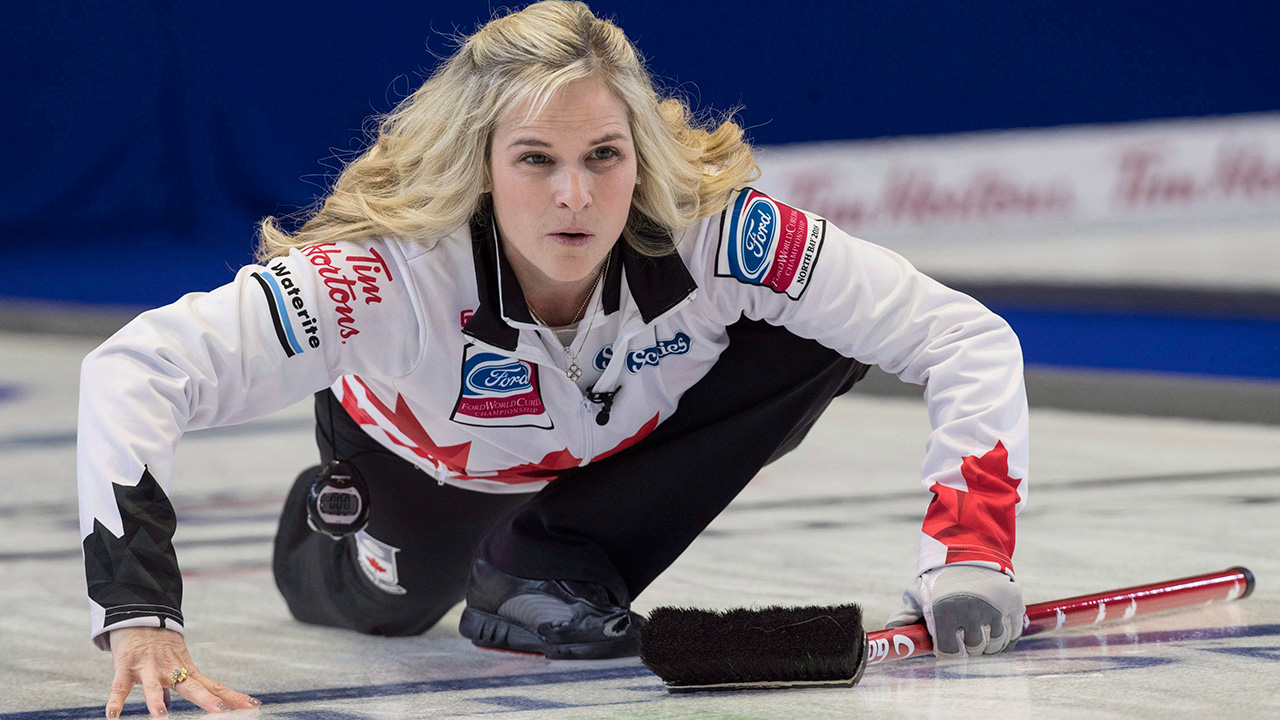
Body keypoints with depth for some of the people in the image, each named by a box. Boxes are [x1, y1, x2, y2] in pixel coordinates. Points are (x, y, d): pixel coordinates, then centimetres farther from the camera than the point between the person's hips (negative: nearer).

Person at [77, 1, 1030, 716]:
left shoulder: (714, 235, -40)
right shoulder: (399, 268, -46)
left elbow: (964, 337, -34)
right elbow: (135, 371, -52)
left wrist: (969, 548, -46)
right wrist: (137, 613, -63)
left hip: (623, 432, 1)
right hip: (433, 455, -1)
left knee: (828, 334, -22)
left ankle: (545, 560, -6)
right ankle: (324, 531, 49)